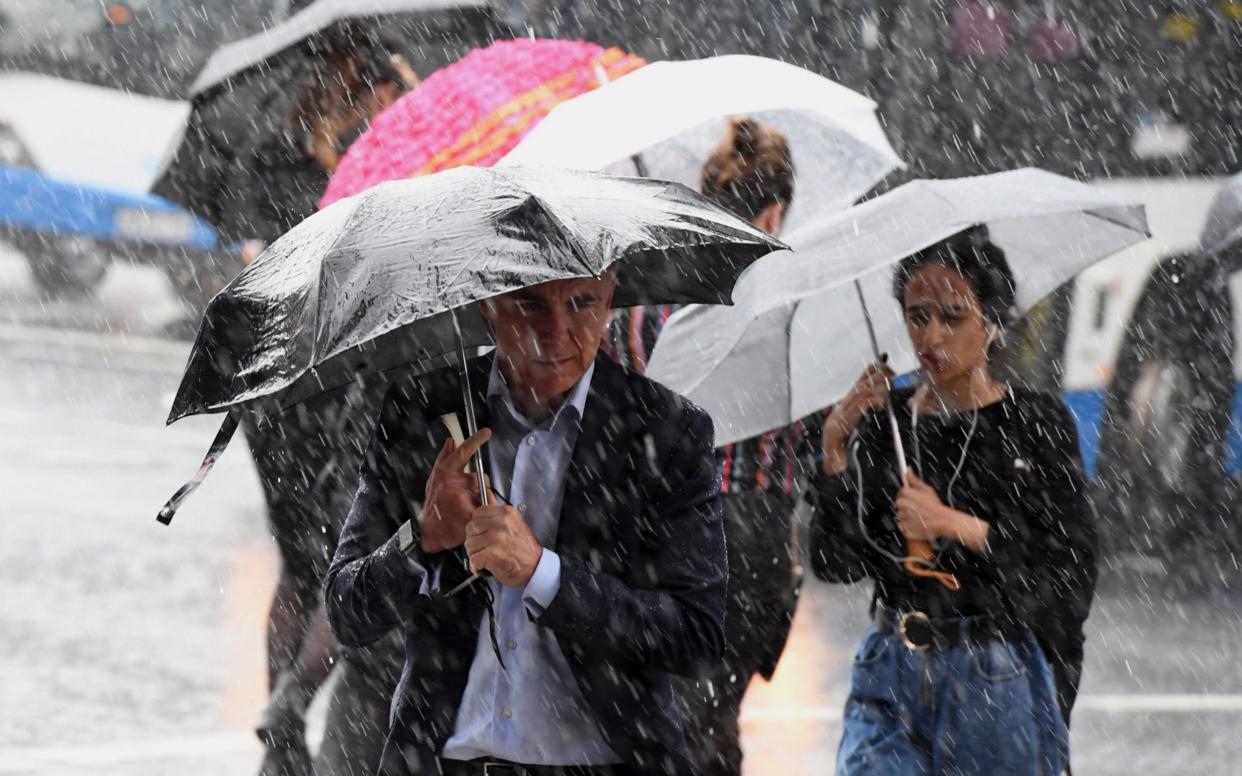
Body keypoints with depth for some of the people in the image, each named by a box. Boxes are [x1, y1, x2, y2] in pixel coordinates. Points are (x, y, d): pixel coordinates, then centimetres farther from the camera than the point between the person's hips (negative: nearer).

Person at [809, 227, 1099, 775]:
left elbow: (1072, 569, -9)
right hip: (890, 677, 3)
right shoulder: (880, 421, 7)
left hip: (998, 684, -3)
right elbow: (835, 563, 1)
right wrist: (835, 449, -9)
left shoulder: (1036, 423, -2)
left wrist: (957, 526, -17)